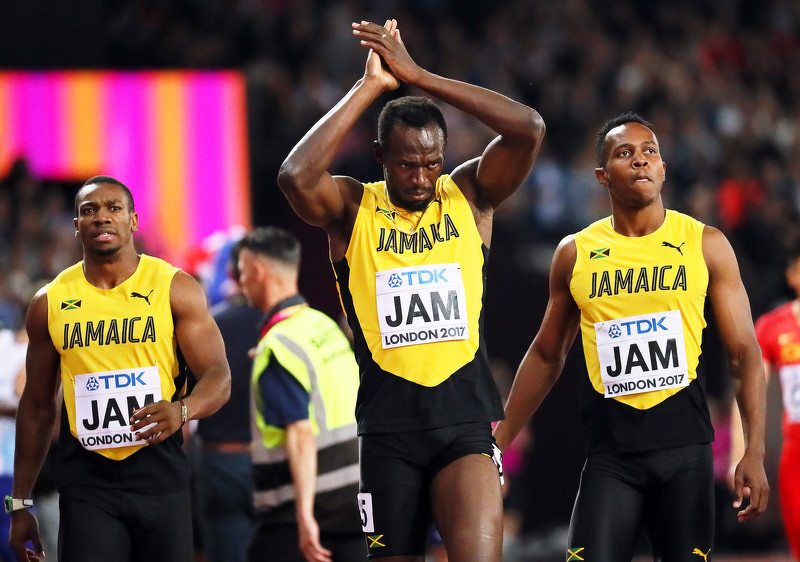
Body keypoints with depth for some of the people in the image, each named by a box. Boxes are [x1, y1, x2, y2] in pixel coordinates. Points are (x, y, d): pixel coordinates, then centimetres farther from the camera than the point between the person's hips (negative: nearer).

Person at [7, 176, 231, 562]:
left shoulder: (175, 288, 2)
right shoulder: (49, 303, 7)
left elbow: (218, 378, -3)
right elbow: (37, 406, 14)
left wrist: (182, 410, -27)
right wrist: (20, 504, 13)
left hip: (160, 473, 0)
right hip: (87, 483, 0)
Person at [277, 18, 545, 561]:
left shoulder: (469, 195, 4)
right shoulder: (352, 208, 1)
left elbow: (529, 128, -12)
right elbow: (296, 176, -22)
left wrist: (418, 76, -14)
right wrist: (371, 86, -18)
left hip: (465, 419, 0)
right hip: (388, 428, 0)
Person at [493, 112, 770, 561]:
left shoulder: (706, 245, 3)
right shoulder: (576, 254, 7)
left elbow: (745, 353, 2)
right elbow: (546, 356, 18)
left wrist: (755, 453, -8)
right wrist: (499, 442, 15)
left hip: (684, 442, 0)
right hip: (611, 448, 0)